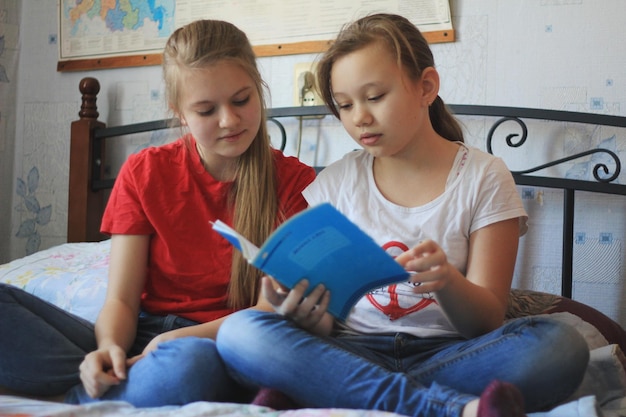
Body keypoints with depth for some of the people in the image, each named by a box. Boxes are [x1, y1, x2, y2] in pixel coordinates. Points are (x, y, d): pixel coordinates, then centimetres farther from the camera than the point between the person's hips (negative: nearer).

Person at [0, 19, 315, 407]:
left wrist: (180, 339, -21)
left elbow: (273, 311, -5)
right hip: (141, 341, 2)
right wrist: (109, 347, -22)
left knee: (192, 362, -40)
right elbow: (121, 300, 1)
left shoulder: (295, 182, -1)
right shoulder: (144, 173, 6)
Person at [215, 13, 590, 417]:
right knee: (240, 331, -26)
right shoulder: (335, 183, 8)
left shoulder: (484, 177, 3)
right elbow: (325, 322, 4)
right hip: (352, 351, 2)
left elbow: (487, 321, -2)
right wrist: (308, 316, -21)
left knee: (561, 345, -30)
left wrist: (447, 281, -25)